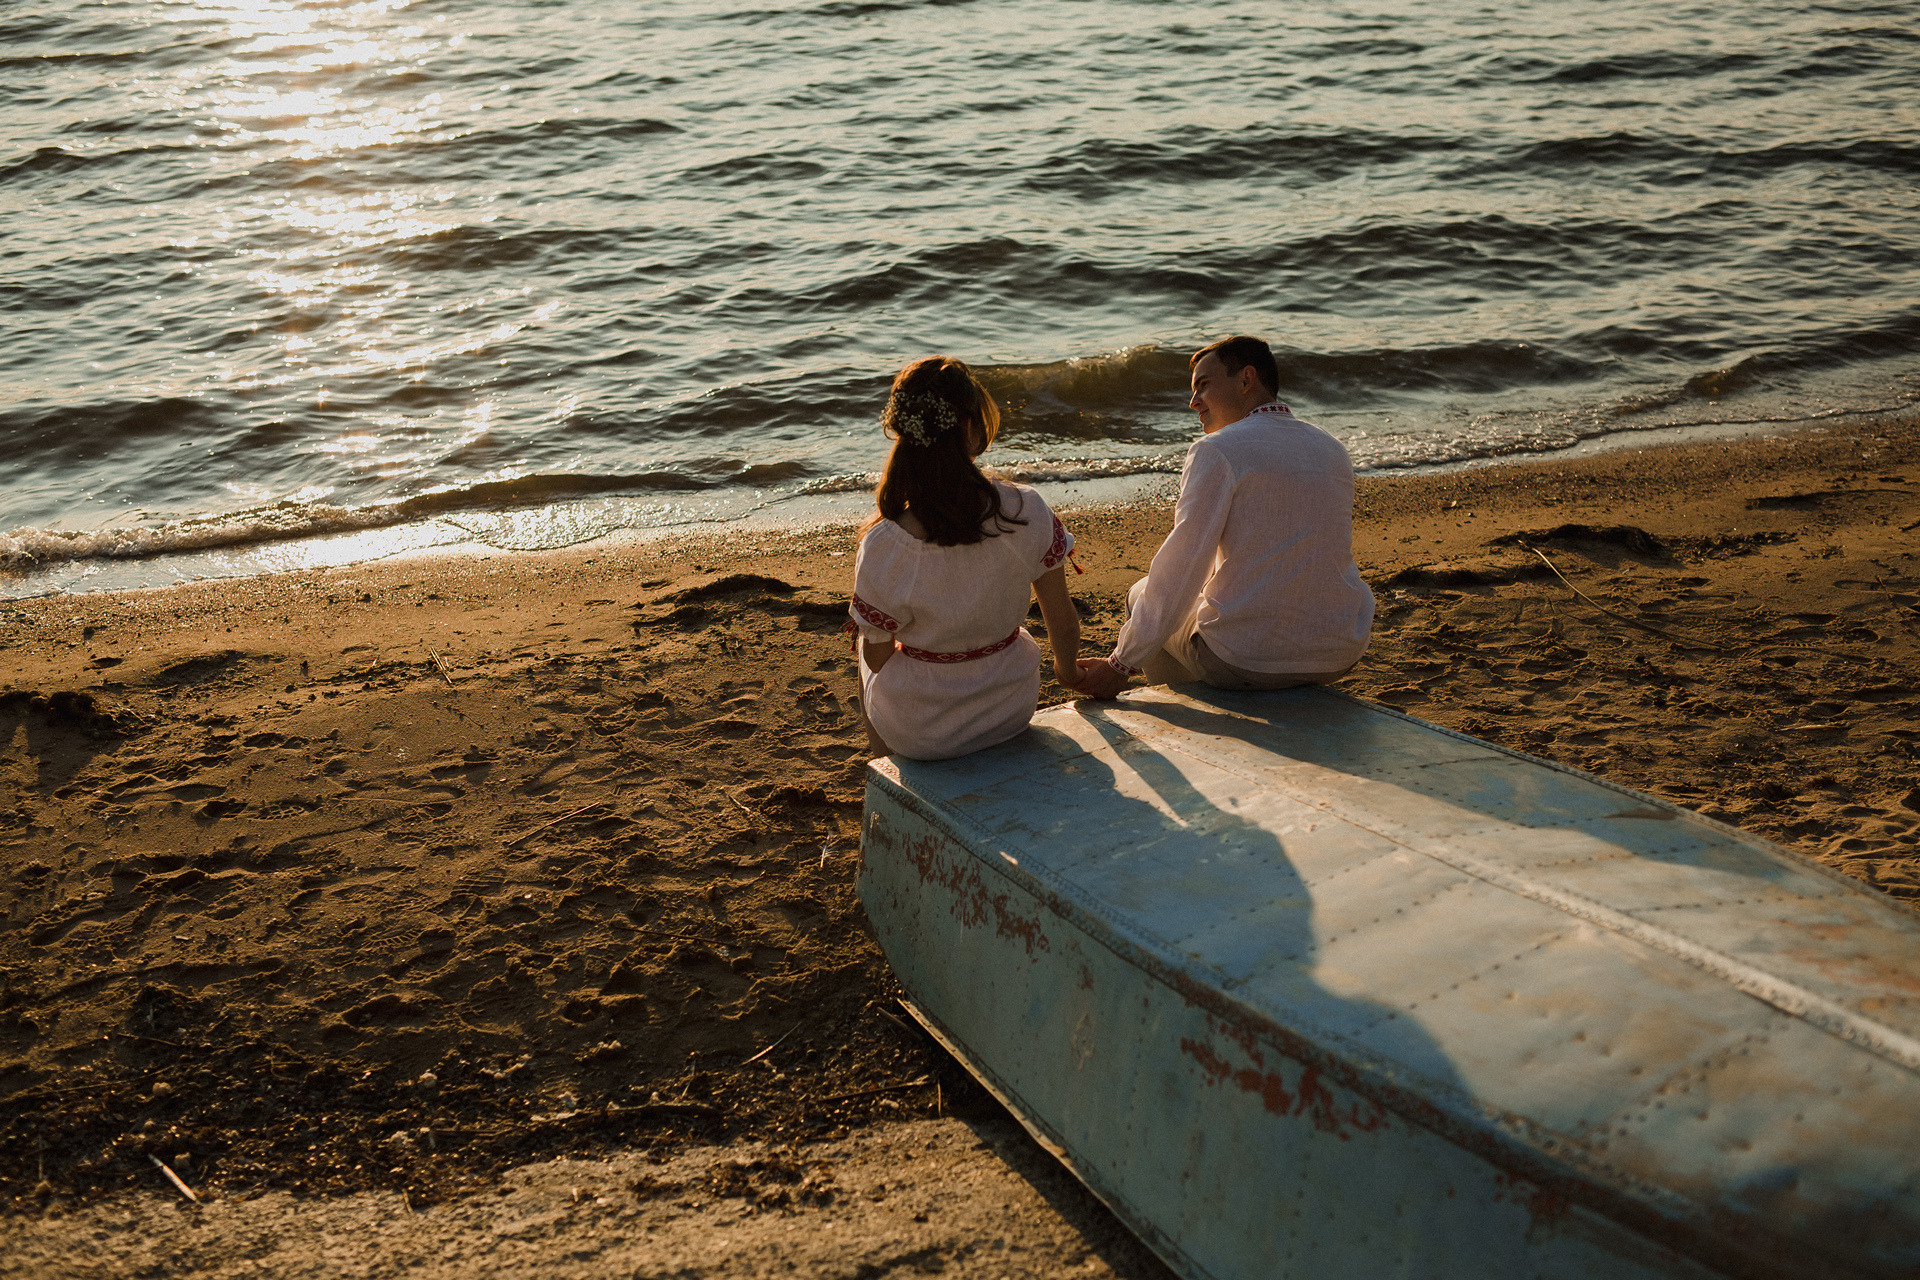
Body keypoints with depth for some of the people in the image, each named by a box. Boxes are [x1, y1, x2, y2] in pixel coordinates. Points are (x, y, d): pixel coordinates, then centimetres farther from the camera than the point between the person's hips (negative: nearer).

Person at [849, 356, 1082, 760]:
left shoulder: (882, 547, -27)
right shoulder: (1027, 512, -22)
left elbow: (877, 657, -13)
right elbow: (1063, 624, -9)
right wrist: (1067, 670, 14)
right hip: (1011, 711, 2)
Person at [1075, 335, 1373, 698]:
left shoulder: (1216, 451, -12)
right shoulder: (1333, 450, 9)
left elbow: (1179, 575, -15)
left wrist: (1121, 665, -8)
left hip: (1248, 662, -6)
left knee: (1144, 595, 22)